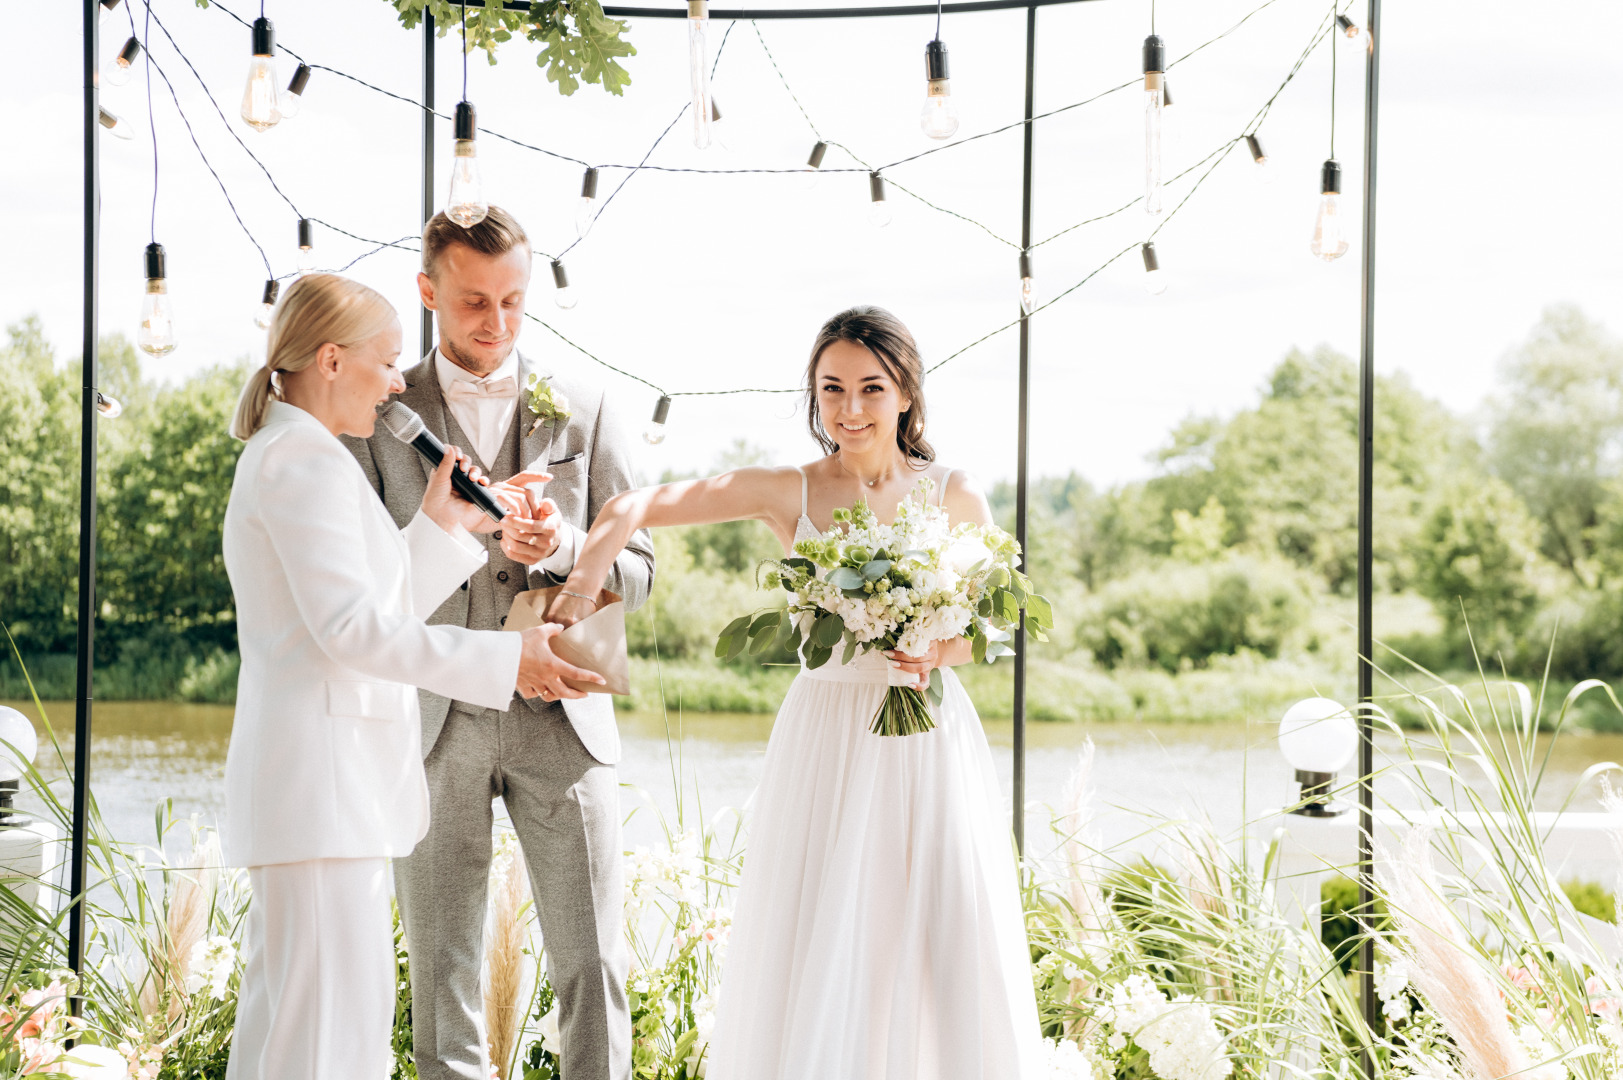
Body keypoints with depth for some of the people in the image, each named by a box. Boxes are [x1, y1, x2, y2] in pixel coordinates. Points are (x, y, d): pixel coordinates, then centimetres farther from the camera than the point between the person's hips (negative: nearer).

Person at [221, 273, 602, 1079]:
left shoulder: (281, 457, 22)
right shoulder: (307, 461, -12)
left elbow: (380, 614, 23)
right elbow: (350, 626, -21)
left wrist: (440, 525, 17)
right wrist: (504, 660, -22)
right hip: (322, 778, -11)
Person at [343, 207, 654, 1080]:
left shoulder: (581, 406, 9)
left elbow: (635, 569, 10)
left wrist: (562, 547, -12)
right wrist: (473, 539, -13)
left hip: (559, 716, 1)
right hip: (433, 720, 0)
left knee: (593, 965, -2)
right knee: (442, 974, 4)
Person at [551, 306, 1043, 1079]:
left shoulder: (956, 498, 2)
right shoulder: (790, 495, 0)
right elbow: (634, 508, -4)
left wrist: (937, 651, -14)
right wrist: (582, 584, -20)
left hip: (931, 744, 1)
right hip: (826, 744, 0)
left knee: (944, 957, 1)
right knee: (814, 961, 0)